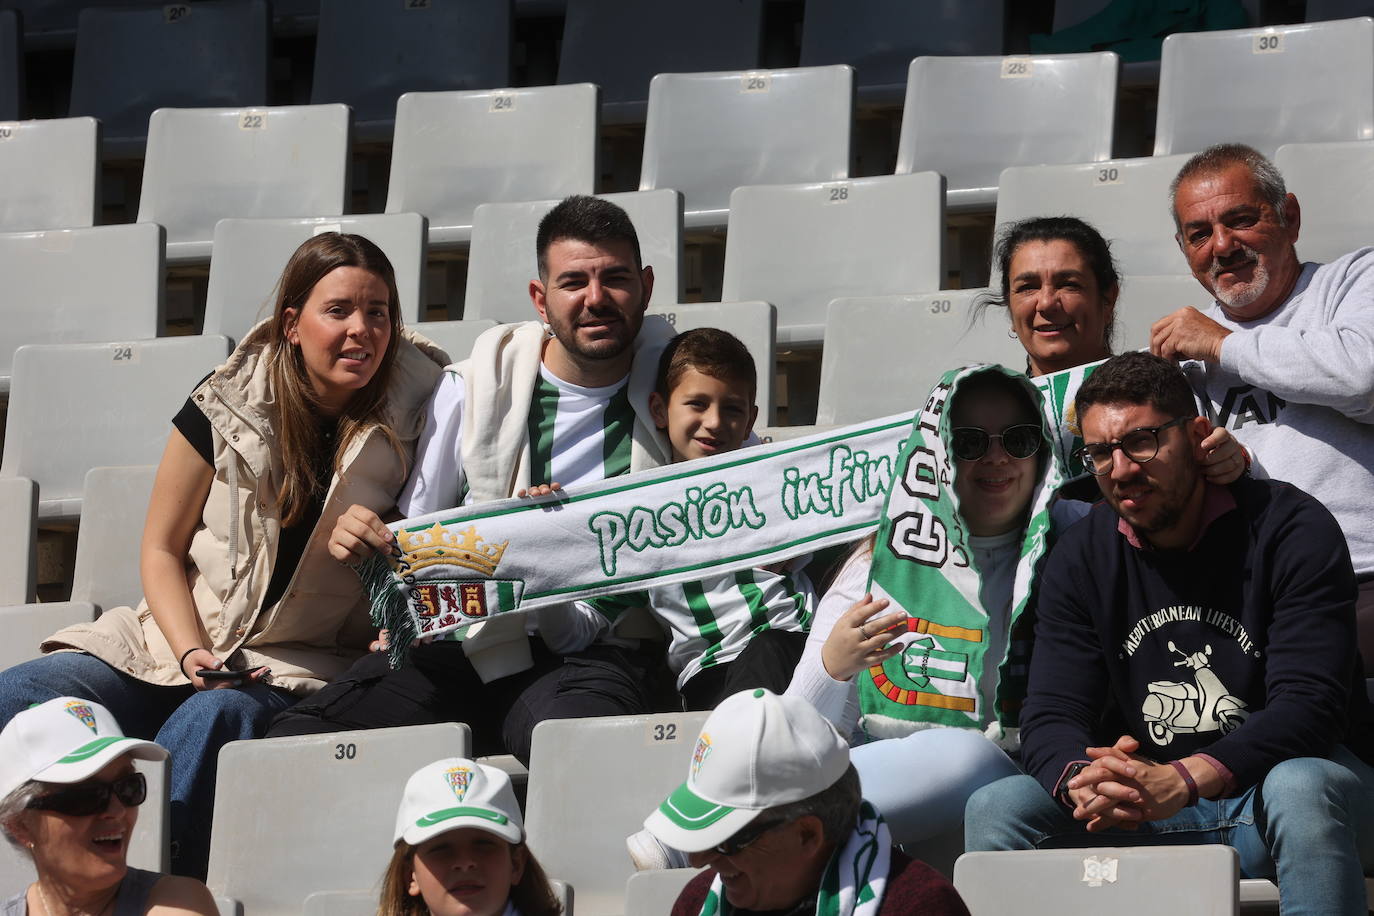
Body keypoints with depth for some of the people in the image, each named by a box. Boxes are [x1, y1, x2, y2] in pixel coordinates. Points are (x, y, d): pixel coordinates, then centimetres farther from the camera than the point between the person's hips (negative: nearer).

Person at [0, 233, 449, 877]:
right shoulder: (226, 406, 0)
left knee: (214, 719, -38)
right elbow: (162, 550, 7)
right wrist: (191, 654, -9)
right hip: (182, 638, 2)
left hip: (305, 667, -2)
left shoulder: (410, 419, -2)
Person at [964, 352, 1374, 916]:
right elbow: (1049, 720, -3)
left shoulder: (1291, 530, -11)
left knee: (1299, 789, -39)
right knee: (996, 809, -18)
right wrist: (1083, 780, -30)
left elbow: (1309, 707, -22)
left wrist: (1182, 781, -37)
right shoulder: (1081, 559, 3)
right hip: (1148, 811, 4)